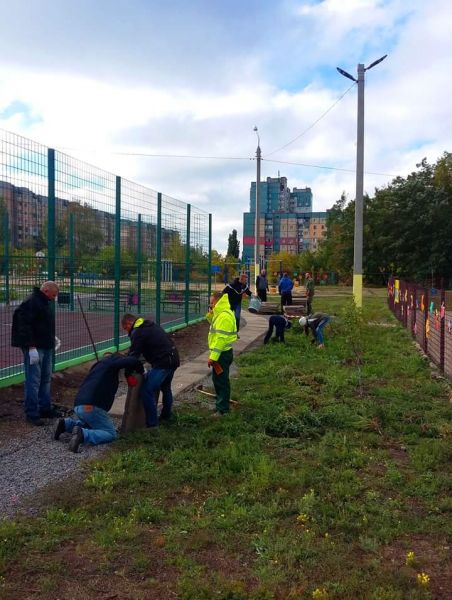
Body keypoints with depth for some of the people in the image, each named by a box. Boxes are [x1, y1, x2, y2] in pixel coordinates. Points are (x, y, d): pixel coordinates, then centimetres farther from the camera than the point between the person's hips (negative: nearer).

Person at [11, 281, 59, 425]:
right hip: (34, 348, -10)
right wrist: (31, 347, -24)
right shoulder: (31, 303, -15)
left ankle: (45, 408, 24)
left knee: (45, 379, 15)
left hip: (46, 347, 10)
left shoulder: (44, 302, 16)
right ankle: (31, 413, 1)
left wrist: (52, 338, 16)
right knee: (33, 381, -6)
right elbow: (25, 327, -21)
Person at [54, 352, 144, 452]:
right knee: (111, 434, -5)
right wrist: (141, 371, 12)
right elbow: (132, 361, -9)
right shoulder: (110, 361, 3)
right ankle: (82, 435, -25)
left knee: (92, 425, 34)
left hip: (78, 406, 9)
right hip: (90, 406, -9)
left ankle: (67, 424, 14)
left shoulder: (98, 365, 29)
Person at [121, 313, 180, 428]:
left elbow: (133, 355, -11)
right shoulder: (151, 325, 19)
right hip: (174, 358, 10)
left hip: (162, 363, -10)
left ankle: (152, 423, -6)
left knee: (147, 390, -9)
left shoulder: (137, 332, -10)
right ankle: (166, 415, 44)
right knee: (166, 388, 28)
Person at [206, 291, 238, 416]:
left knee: (221, 381, -2)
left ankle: (222, 409, 5)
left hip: (222, 354, -10)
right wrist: (210, 314, 5)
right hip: (221, 352, 10)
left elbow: (221, 338, -26)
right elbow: (215, 325, 23)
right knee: (218, 379, 19)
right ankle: (221, 402, 31)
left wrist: (213, 356, -25)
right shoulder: (221, 313, 11)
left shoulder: (224, 316, -22)